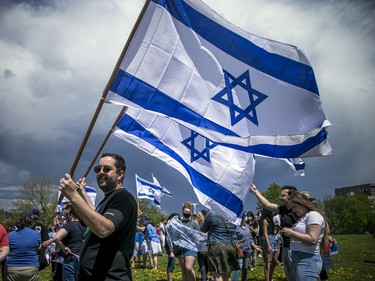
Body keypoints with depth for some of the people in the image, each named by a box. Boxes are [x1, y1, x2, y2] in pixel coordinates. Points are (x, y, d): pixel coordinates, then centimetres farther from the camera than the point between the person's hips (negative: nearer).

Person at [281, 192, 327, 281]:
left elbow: (312, 240, -22)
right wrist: (290, 232, 6)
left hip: (308, 260, -9)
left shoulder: (313, 215, -11)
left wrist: (291, 233, -17)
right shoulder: (303, 217, 18)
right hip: (297, 258, 9)